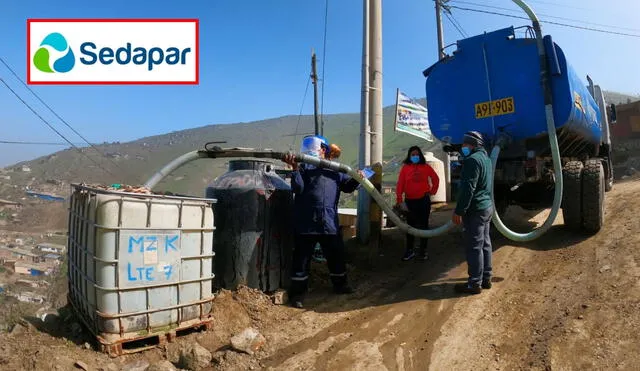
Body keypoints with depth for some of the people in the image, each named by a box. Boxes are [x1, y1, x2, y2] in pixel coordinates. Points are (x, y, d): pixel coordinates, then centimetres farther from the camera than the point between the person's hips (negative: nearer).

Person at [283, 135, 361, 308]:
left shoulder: (336, 170, 12)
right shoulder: (305, 167, 2)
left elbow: (347, 187, 12)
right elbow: (297, 188, -11)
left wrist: (356, 179, -7)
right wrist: (295, 168, -23)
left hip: (330, 223, 4)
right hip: (306, 222, -3)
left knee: (336, 254, 18)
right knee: (302, 257, 3)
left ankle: (340, 284, 39)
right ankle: (298, 292, 15)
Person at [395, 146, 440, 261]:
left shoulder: (426, 167, 1)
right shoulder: (405, 167, -3)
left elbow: (436, 179, 12)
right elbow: (400, 183, -8)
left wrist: (432, 191, 5)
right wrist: (399, 199, -15)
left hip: (424, 200, 0)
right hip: (410, 201, 0)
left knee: (423, 225, 8)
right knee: (410, 225, 8)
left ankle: (423, 250, 18)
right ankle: (410, 250, 17)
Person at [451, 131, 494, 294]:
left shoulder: (472, 160, -17)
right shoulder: (486, 158, 16)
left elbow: (468, 188, -23)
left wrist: (459, 211, -20)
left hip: (475, 210, -11)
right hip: (487, 207, 11)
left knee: (474, 247, -6)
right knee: (485, 244, 15)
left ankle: (475, 283, -1)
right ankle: (486, 278, 25)